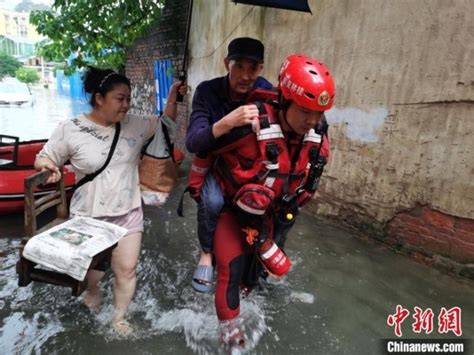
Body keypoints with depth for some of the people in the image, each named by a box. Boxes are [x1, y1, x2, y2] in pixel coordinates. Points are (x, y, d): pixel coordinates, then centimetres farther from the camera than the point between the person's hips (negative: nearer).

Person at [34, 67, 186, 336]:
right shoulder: (70, 129, -9)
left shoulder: (134, 125, 0)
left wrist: (172, 98, -7)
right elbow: (43, 159, 2)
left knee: (127, 269, 10)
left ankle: (120, 318, 34)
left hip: (128, 213, 3)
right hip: (89, 217, -2)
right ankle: (92, 289, 52)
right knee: (93, 269, 14)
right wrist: (47, 164, -22)